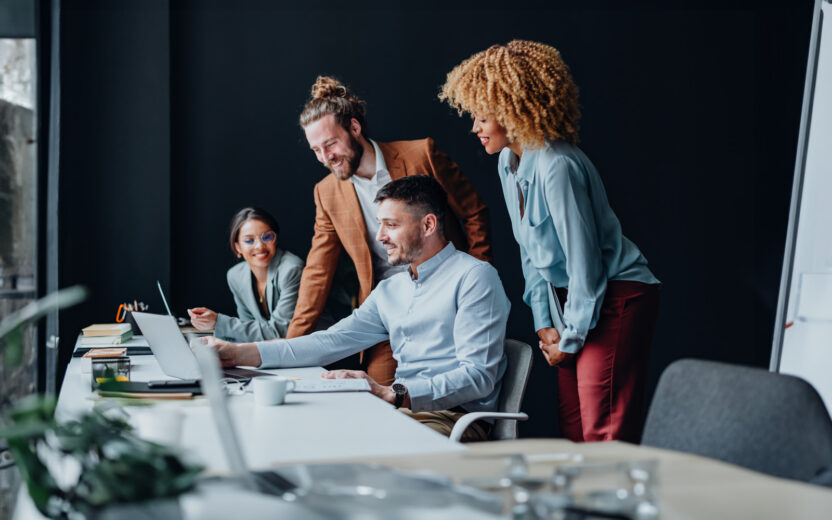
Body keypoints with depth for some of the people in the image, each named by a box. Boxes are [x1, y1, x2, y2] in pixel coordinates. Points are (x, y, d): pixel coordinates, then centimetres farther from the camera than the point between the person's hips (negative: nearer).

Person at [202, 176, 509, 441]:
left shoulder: (473, 278, -5)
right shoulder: (389, 290, 21)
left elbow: (478, 376, -15)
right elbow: (332, 342, 13)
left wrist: (392, 394, -27)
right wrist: (240, 353, 2)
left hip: (454, 417, -7)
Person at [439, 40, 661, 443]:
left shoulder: (556, 166, -24)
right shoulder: (508, 162, 5)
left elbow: (584, 258, -21)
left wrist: (570, 339, -12)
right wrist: (544, 322, 7)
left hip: (617, 297, -9)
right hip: (570, 295, 9)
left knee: (602, 434, -11)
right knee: (572, 429, 11)